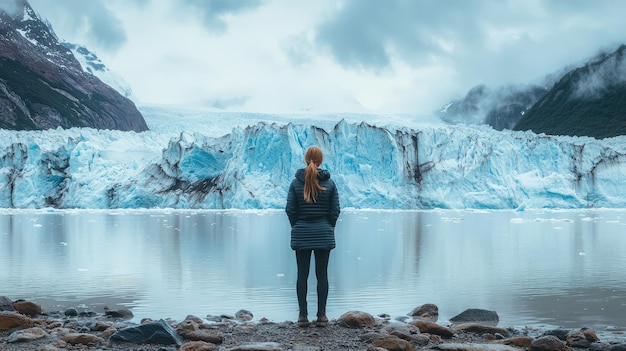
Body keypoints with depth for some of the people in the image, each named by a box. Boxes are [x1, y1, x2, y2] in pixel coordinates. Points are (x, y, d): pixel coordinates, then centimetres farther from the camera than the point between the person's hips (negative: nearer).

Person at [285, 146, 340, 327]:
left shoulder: (296, 183, -3)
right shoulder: (329, 183, -2)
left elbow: (290, 210, -3)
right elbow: (335, 211, -1)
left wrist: (297, 227, 11)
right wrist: (329, 228, 12)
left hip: (301, 235, 0)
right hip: (324, 235, 0)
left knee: (302, 275, 5)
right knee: (322, 275, 5)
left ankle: (303, 315, 6)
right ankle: (322, 315, 6)